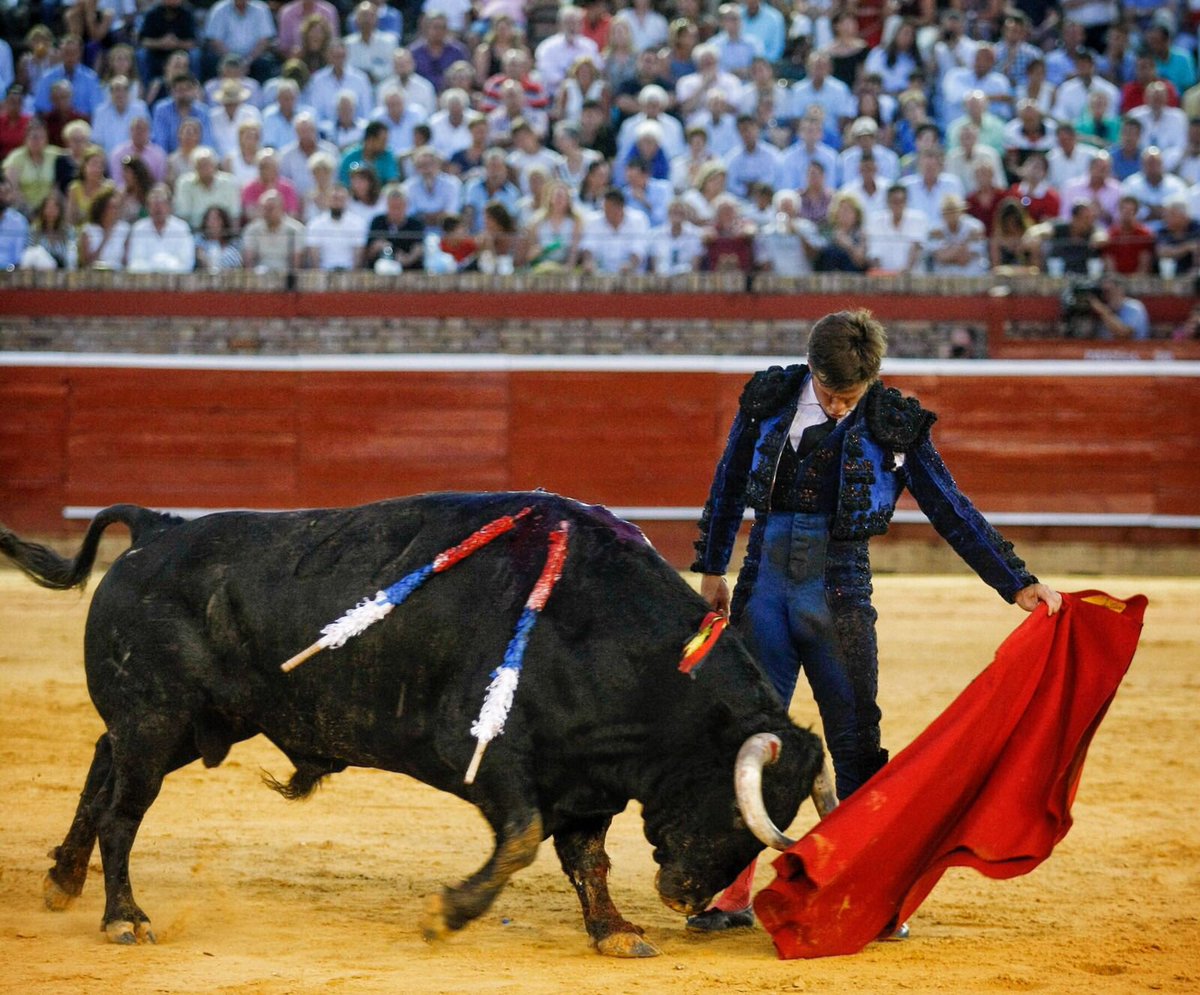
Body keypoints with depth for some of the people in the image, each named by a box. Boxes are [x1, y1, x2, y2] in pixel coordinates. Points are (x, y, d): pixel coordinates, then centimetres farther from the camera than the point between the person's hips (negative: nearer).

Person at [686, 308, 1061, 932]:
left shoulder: (893, 424, -5)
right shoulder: (768, 400, -1)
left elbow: (952, 511, -1)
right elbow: (729, 485, 12)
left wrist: (1017, 584, -4)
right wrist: (711, 569, 17)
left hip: (839, 594, -1)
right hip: (764, 587, 1)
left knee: (856, 745, 2)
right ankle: (733, 895, 6)